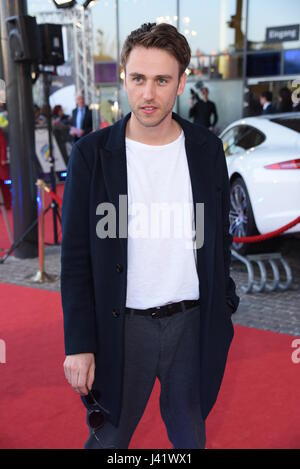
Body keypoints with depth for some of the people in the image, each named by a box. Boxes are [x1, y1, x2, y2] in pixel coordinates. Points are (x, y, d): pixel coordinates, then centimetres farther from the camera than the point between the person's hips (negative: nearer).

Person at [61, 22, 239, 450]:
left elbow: (219, 238, 7)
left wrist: (223, 309, 7)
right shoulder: (92, 154, -9)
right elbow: (76, 257, -7)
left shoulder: (207, 149, -2)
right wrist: (79, 343, -9)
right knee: (109, 437, 16)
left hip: (193, 320, 2)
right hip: (122, 324, -2)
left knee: (190, 434, 21)